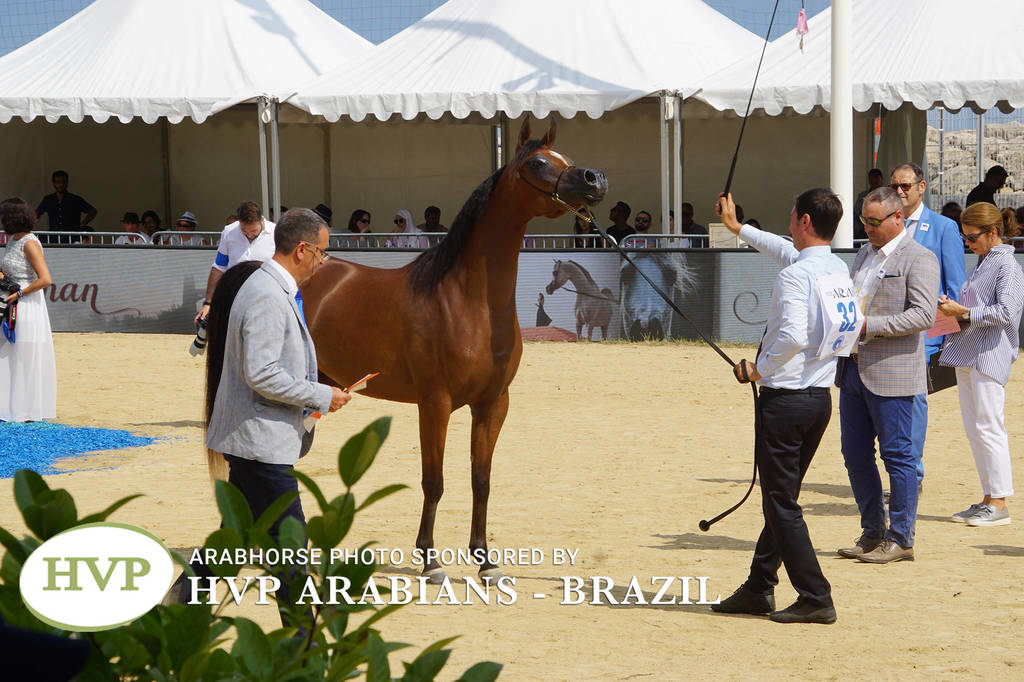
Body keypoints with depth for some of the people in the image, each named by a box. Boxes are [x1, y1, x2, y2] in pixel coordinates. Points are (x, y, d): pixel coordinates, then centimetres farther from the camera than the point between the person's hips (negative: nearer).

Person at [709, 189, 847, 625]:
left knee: (781, 502, -3)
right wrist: (738, 229, 41)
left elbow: (792, 336, -29)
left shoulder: (794, 276, -17)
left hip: (785, 398, -9)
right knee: (782, 497, 16)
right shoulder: (839, 270, 10)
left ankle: (815, 598, -5)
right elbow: (788, 251, 29)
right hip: (821, 397, 9)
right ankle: (759, 589, 23)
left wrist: (759, 369, -12)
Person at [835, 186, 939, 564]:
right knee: (855, 455, 10)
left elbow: (924, 315, -17)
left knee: (897, 455, -2)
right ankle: (872, 533, 20)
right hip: (854, 370, 8)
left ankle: (900, 538, 4)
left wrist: (869, 326, -22)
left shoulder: (918, 259, -8)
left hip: (891, 373, -8)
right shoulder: (864, 254, 18)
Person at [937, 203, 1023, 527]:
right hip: (968, 354, 9)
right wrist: (953, 309, 9)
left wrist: (963, 312, -17)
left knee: (988, 427, -8)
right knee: (973, 429, 10)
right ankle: (988, 498, 15)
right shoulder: (982, 263, 19)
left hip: (989, 355, -9)